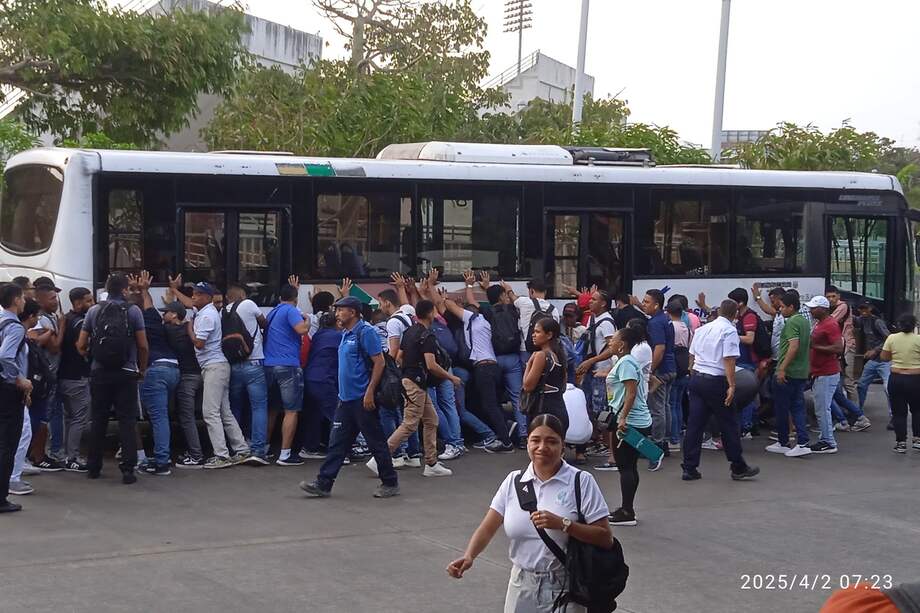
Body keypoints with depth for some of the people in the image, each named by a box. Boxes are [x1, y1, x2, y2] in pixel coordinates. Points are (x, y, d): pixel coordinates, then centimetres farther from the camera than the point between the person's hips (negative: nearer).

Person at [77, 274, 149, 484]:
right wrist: (142, 369, 9)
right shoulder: (133, 311, -4)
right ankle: (128, 470, -5)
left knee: (97, 420, 12)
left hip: (99, 372, 2)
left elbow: (81, 345, 2)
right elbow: (143, 346, -5)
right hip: (126, 374, -2)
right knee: (127, 421, 1)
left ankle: (93, 467, 18)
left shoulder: (94, 311, 2)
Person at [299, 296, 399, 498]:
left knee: (376, 442, 0)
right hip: (346, 398, 9)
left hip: (363, 399, -9)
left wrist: (370, 392, -21)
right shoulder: (346, 334, 16)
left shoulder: (365, 332, -12)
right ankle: (323, 484, 8)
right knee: (337, 443, 7)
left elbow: (379, 362, -16)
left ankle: (390, 483, 11)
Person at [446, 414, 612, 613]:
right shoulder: (513, 481, 4)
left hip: (564, 588, -3)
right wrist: (469, 556, -19)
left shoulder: (581, 482, -7)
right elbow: (487, 529, -1)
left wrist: (562, 524, -23)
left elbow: (605, 538, -11)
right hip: (522, 587, 3)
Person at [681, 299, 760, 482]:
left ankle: (689, 468, 6)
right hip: (716, 381, -7)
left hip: (696, 377, 7)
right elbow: (729, 360, -16)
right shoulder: (730, 331, -9)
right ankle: (738, 468, 12)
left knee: (694, 424, 6)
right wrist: (732, 386, -16)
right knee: (729, 425, 5)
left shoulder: (702, 329, 13)